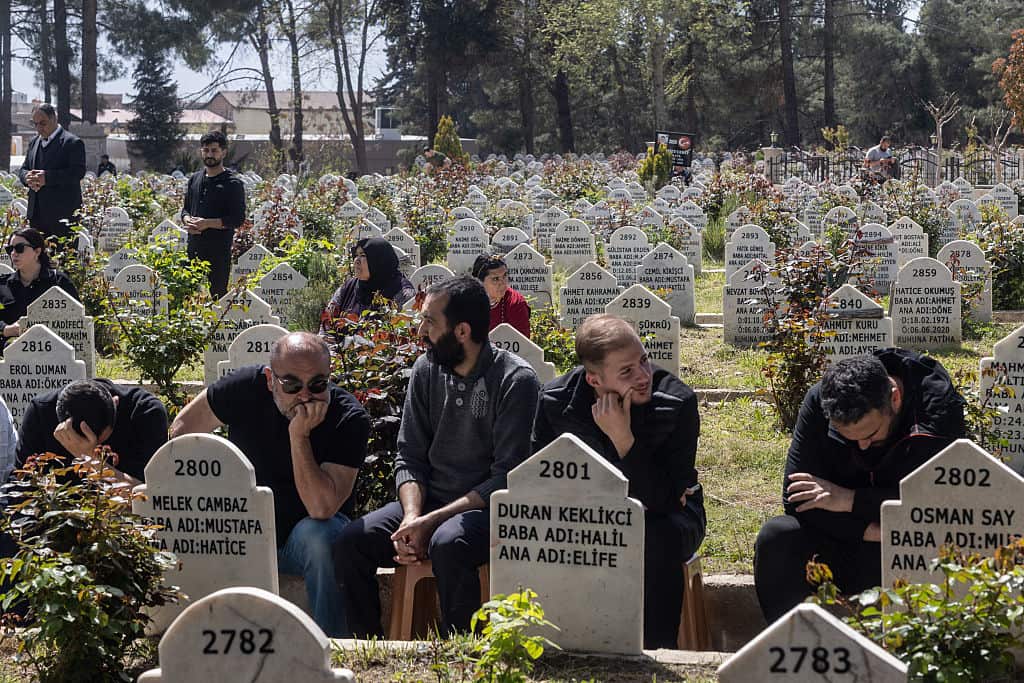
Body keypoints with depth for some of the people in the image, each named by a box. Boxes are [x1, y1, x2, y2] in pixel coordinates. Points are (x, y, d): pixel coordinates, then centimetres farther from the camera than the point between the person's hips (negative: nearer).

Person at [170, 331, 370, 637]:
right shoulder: (247, 387, -12)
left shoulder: (350, 419, -20)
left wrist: (299, 435, -34)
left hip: (308, 532, -2)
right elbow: (185, 426, 5)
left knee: (319, 537, -37)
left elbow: (321, 508, -30)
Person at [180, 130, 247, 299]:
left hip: (219, 250, -6)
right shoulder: (195, 179, 15)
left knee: (217, 294, -4)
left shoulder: (233, 183, -5)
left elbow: (238, 219, -10)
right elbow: (186, 209, 21)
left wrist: (207, 223, -18)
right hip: (194, 248, 6)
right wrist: (188, 221, -3)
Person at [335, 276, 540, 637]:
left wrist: (432, 521, -20)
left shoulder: (516, 380, -11)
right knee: (351, 541, -19)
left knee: (447, 543, -37)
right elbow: (409, 458, 8)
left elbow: (507, 477, -14)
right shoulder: (426, 369, 6)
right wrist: (412, 516, -13)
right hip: (429, 499, 5)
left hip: (487, 509, -5)